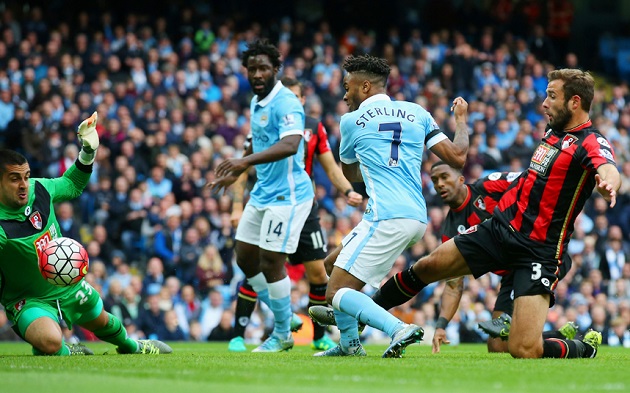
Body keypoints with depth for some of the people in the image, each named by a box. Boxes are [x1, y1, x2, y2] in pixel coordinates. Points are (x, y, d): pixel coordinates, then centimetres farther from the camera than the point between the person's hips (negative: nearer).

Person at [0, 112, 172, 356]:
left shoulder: (39, 188, -12)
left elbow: (72, 185, 11)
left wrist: (88, 151, 0)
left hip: (69, 286, 7)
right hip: (29, 300, -7)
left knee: (102, 322, 31)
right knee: (49, 341, -37)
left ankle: (131, 346, 66)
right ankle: (64, 353, 1)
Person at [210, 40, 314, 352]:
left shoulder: (286, 103, -19)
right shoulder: (256, 103, 9)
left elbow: (290, 145, -36)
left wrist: (245, 161, -46)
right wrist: (234, 173, 34)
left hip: (287, 195, -9)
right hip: (262, 193, 10)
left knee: (270, 263, -8)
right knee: (245, 259, 12)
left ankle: (283, 335, 7)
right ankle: (284, 318, 25)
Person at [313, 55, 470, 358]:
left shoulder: (351, 121, 4)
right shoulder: (417, 113, 12)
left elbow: (350, 174, 22)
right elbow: (457, 157, 8)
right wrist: (461, 120, 26)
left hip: (387, 218, -7)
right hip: (417, 216, 7)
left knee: (336, 292, -6)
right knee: (336, 262, 24)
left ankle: (399, 330, -26)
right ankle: (349, 344, 23)